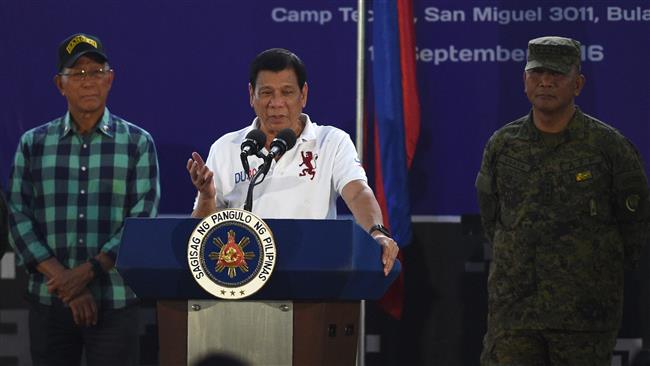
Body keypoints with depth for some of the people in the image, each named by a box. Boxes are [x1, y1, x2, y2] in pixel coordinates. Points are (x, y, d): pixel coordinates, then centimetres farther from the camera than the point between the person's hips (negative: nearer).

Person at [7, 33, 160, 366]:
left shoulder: (137, 143, 5)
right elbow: (19, 218, 2)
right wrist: (66, 282, -10)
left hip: (116, 302, -1)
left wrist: (89, 272, -14)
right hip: (48, 301, 2)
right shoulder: (33, 144, 8)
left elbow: (143, 218, -3)